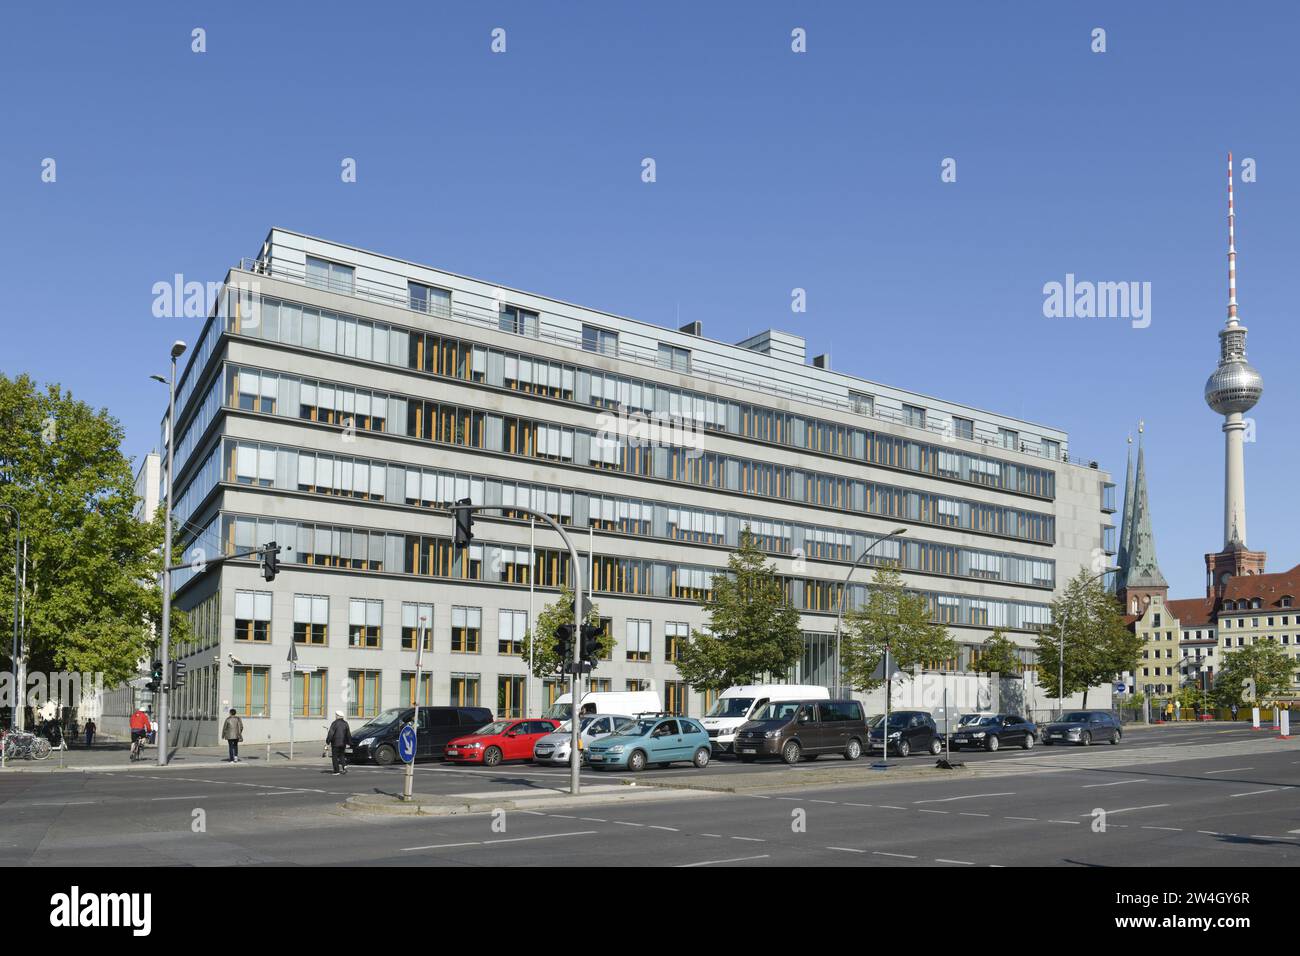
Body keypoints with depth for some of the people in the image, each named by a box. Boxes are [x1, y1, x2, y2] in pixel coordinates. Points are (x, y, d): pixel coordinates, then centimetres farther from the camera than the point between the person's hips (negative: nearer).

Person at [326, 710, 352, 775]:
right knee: (342, 755, 18)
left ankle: (336, 771, 0)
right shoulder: (345, 723, 7)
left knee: (335, 757, 2)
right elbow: (348, 734, 11)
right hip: (343, 743, 5)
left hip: (336, 743, -5)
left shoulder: (335, 723, -11)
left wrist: (327, 741, -9)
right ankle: (344, 766, -4)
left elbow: (330, 734, -15)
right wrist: (349, 742, 19)